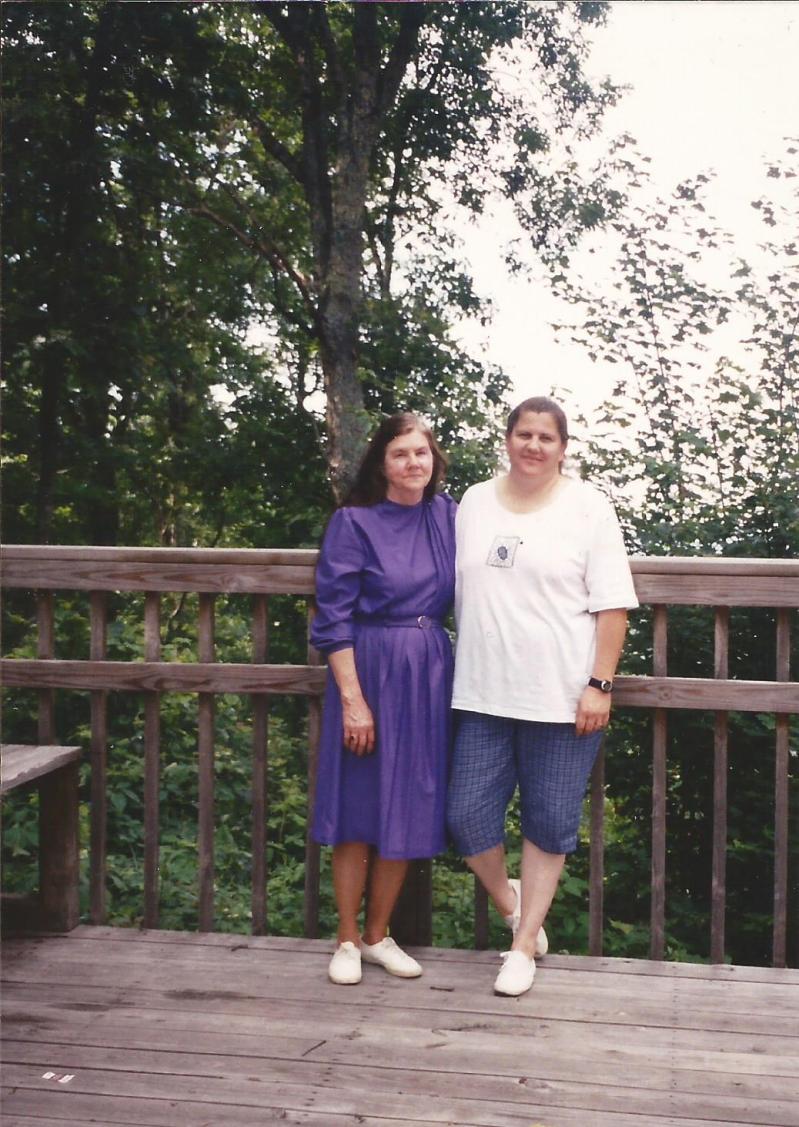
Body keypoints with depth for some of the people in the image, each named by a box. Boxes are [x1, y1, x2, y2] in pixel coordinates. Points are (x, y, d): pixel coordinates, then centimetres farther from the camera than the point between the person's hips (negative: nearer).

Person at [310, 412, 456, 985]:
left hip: (430, 675, 5)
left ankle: (378, 935, 25)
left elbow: (463, 592, 21)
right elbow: (333, 619, -9)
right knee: (360, 809, 3)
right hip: (370, 670, -4)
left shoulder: (447, 515, 6)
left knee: (410, 811, 9)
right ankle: (347, 940, 19)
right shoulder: (354, 522, -7)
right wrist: (352, 698, -14)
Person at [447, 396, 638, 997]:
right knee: (467, 814, 2)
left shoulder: (587, 507, -1)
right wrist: (465, 667, 13)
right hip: (483, 694, 3)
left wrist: (599, 685, -11)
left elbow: (612, 605, -4)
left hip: (562, 698, -3)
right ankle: (509, 900, 31)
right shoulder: (475, 502, 10)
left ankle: (525, 944, 21)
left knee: (549, 824, 5)